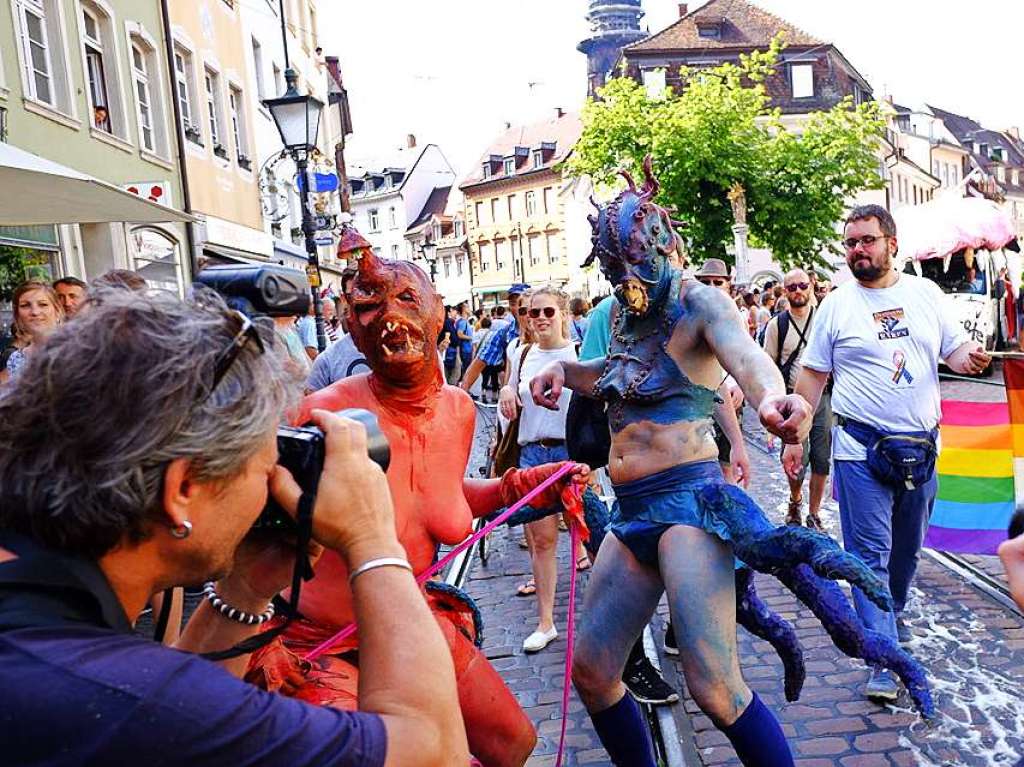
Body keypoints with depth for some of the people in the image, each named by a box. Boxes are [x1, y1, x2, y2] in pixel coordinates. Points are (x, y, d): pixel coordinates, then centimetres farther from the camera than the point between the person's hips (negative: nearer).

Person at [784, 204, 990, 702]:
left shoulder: (925, 293, 7)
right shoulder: (837, 305, -1)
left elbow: (954, 348, 12)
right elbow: (812, 376, 1)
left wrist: (969, 358, -14)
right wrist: (794, 439, -3)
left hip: (921, 445, 4)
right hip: (861, 447, -3)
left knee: (908, 547, 18)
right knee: (870, 552, -6)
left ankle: (890, 614, 43)